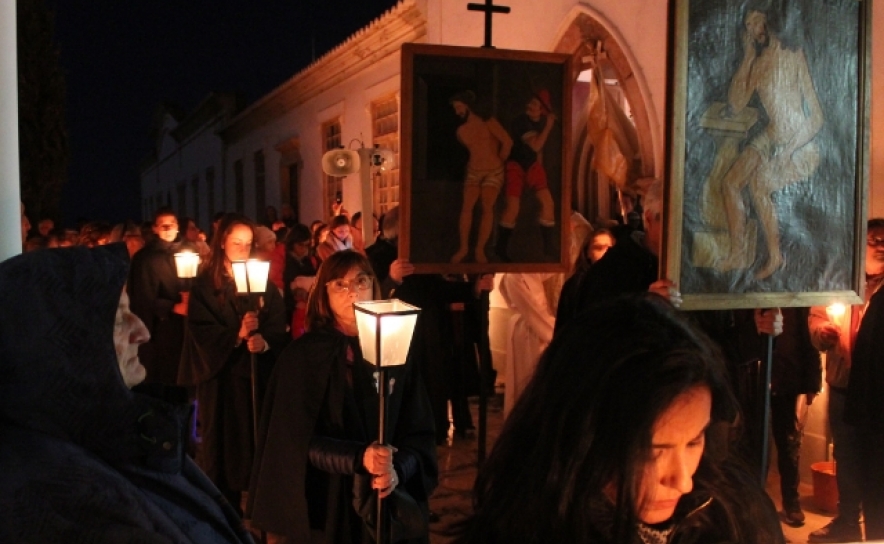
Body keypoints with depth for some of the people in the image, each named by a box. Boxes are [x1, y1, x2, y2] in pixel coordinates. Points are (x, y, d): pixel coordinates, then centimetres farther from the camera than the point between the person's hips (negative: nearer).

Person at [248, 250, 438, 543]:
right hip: (324, 505, -2)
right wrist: (359, 458, -25)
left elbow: (419, 432, -1)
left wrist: (398, 470, -20)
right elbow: (297, 440, -11)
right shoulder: (302, 356, -8)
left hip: (388, 503, 3)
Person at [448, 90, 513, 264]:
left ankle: (480, 249, -7)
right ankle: (463, 247, -2)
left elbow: (507, 142, -13)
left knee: (487, 208, -13)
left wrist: (499, 160, -1)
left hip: (494, 172, -4)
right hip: (473, 172, 4)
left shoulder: (488, 122, -11)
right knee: (466, 207, -11)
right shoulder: (461, 131, 4)